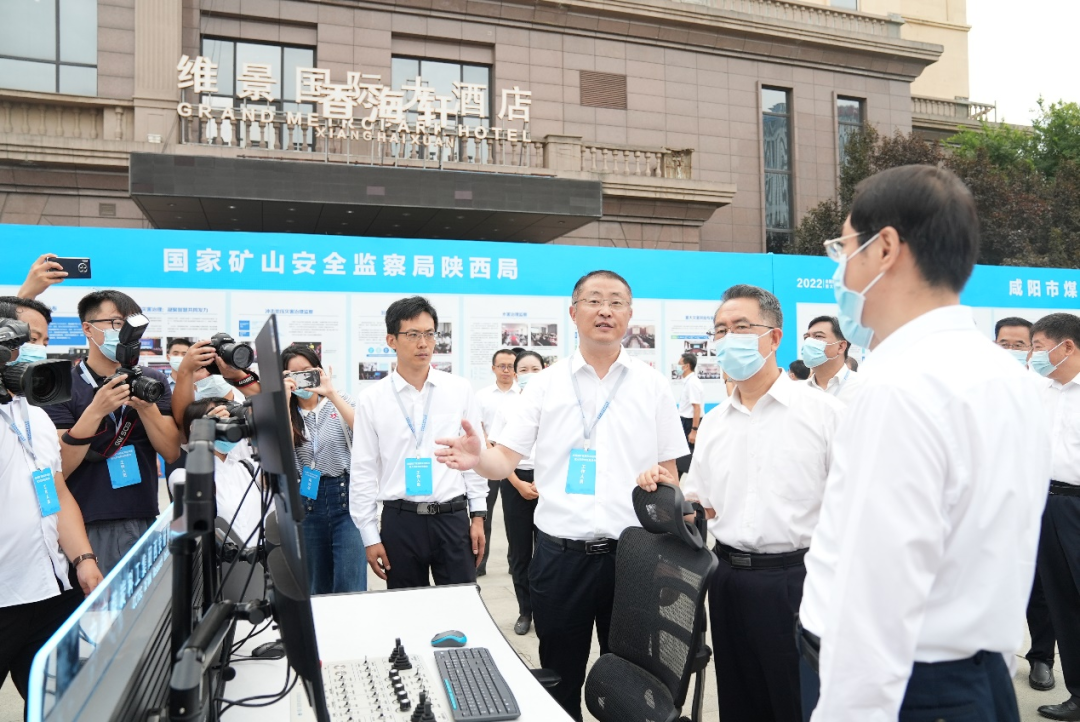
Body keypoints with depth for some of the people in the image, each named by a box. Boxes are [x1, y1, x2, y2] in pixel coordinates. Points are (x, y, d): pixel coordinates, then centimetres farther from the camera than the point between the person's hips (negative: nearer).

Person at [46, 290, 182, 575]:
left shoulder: (153, 381, 6)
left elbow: (171, 452, 0)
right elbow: (57, 469, -11)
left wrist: (146, 407, -16)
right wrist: (95, 411, -23)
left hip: (146, 522, 3)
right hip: (87, 528, -3)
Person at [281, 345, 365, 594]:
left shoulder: (339, 401, 4)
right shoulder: (286, 413, 9)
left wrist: (332, 394, -15)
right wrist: (285, 401, -9)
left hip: (347, 498, -3)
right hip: (308, 502, 3)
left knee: (350, 589, -9)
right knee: (318, 587, 14)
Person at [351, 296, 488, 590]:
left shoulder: (460, 390, 1)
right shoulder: (372, 398, -1)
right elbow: (363, 471, 2)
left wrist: (478, 516, 3)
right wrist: (369, 536, 0)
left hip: (453, 518, 0)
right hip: (399, 521, 0)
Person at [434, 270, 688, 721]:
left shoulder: (653, 384, 2)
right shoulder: (546, 383, 1)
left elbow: (669, 472, 5)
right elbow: (506, 460, -3)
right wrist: (478, 459, -25)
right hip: (560, 553, 0)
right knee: (559, 680, 15)